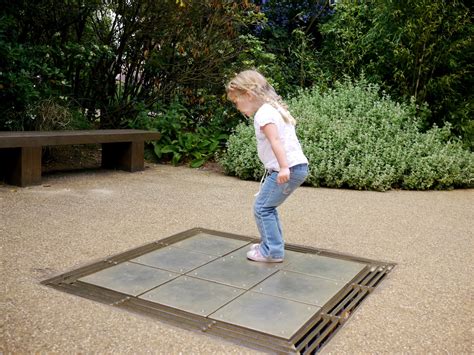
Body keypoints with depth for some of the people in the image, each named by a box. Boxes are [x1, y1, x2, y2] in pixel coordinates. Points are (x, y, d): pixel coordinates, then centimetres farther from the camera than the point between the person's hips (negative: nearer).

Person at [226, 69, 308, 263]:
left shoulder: (263, 114, -13)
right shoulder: (274, 109, 18)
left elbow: (275, 140, -27)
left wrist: (283, 167, -36)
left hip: (289, 168, -10)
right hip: (298, 167, 10)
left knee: (262, 207, -1)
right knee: (267, 205, 20)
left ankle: (272, 251, 6)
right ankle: (273, 244, 29)